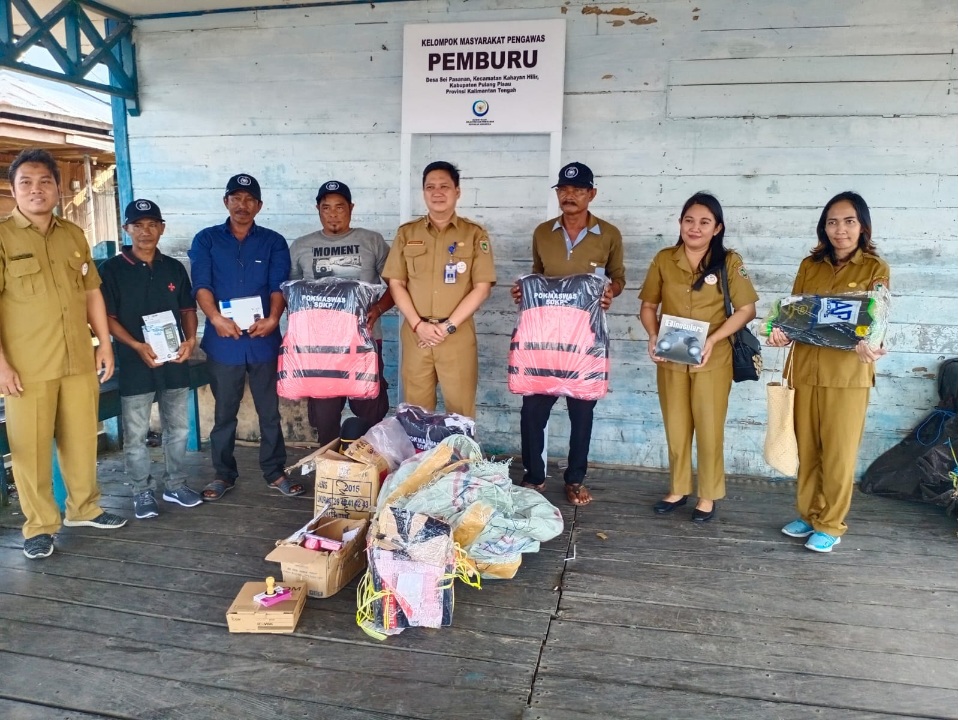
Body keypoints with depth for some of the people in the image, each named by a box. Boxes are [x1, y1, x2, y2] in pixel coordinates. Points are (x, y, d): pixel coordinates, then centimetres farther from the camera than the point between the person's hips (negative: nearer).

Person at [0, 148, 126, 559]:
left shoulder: (74, 236, 11)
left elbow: (91, 293, 16)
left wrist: (104, 343, 12)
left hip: (79, 361, 5)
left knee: (82, 439, 12)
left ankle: (84, 508, 30)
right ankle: (39, 526, 17)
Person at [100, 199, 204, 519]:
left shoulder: (174, 268, 8)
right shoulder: (113, 269, -3)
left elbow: (187, 308, 12)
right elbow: (108, 317, -5)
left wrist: (190, 340, -6)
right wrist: (137, 346, -19)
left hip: (174, 361, 4)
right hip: (135, 364, -3)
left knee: (178, 428, 12)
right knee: (136, 435, 4)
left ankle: (175, 484, 27)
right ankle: (143, 492, 19)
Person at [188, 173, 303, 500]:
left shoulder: (273, 242, 7)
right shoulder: (206, 240, 7)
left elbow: (279, 286, -3)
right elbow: (201, 285, -4)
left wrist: (273, 318, -21)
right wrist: (216, 318, -21)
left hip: (263, 339, 0)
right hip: (223, 340, 0)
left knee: (270, 410, 8)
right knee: (224, 411, 10)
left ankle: (275, 472, 20)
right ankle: (223, 474, 23)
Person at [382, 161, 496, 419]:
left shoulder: (474, 234, 2)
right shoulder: (407, 233, 8)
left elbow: (482, 287, -3)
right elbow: (396, 284, 5)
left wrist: (449, 326, -10)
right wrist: (417, 324, -8)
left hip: (458, 334, -2)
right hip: (415, 333, 2)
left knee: (460, 410, 2)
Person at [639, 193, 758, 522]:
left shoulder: (729, 262, -4)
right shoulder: (663, 259, 2)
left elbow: (746, 309, -6)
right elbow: (648, 305, 7)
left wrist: (713, 339, -18)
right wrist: (653, 336, -11)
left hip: (713, 360, -2)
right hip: (671, 359, 2)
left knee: (709, 430, 6)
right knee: (676, 428, 13)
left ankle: (708, 495, 22)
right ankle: (678, 489, 29)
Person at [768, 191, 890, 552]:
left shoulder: (875, 268, 0)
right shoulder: (810, 265, 9)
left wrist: (866, 345, -29)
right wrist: (780, 331, -15)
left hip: (848, 374, -3)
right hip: (805, 369, 3)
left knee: (839, 453, 3)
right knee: (806, 449, 11)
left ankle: (831, 525, 17)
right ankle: (809, 515, 27)